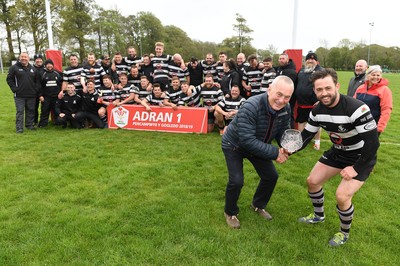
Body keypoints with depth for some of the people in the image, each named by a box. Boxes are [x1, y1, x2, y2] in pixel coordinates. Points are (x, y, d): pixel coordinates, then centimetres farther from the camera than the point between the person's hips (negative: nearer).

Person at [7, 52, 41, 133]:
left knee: (31, 111, 10)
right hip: (19, 95, -3)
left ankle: (29, 125, 22)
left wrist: (36, 89, 4)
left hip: (31, 95, 3)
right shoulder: (14, 67, 0)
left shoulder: (33, 68, 11)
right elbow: (9, 79, 0)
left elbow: (37, 80, 16)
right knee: (20, 111, -2)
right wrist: (14, 89, -8)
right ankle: (19, 127, 3)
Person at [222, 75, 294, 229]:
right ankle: (230, 213, 13)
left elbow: (283, 132, -6)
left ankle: (258, 205, 36)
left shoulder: (285, 109, -17)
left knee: (271, 176, 8)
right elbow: (247, 140, -41)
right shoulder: (251, 106, -38)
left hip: (258, 146, 7)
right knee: (236, 180, -17)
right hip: (234, 145, -6)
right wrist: (275, 153, -38)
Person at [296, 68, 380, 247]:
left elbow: (373, 143, -29)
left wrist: (356, 169, -23)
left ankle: (344, 232, 16)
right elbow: (306, 136, -2)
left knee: (342, 196, -16)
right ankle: (319, 216, 37)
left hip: (361, 157, -6)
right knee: (312, 181, 8)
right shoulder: (317, 111, -11)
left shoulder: (356, 108, -32)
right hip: (337, 152, 7)